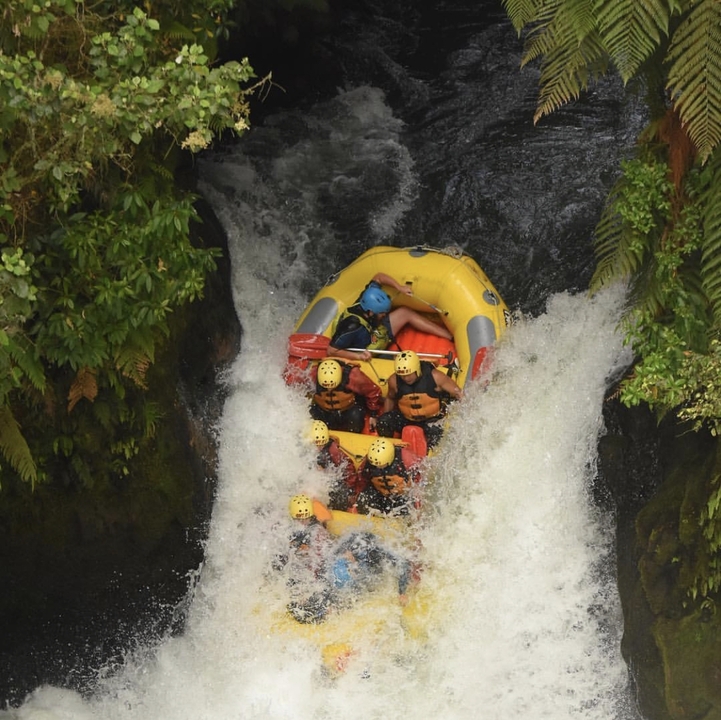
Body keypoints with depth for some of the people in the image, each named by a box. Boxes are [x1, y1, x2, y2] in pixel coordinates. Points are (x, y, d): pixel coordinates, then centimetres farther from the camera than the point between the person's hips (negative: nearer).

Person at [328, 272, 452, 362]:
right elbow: (332, 350, -33)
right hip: (369, 356, -8)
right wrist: (358, 356, -35)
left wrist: (399, 287, -15)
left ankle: (450, 335, 7)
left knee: (405, 312, 2)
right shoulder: (352, 327, -39)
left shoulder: (367, 299, -21)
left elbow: (378, 277, -5)